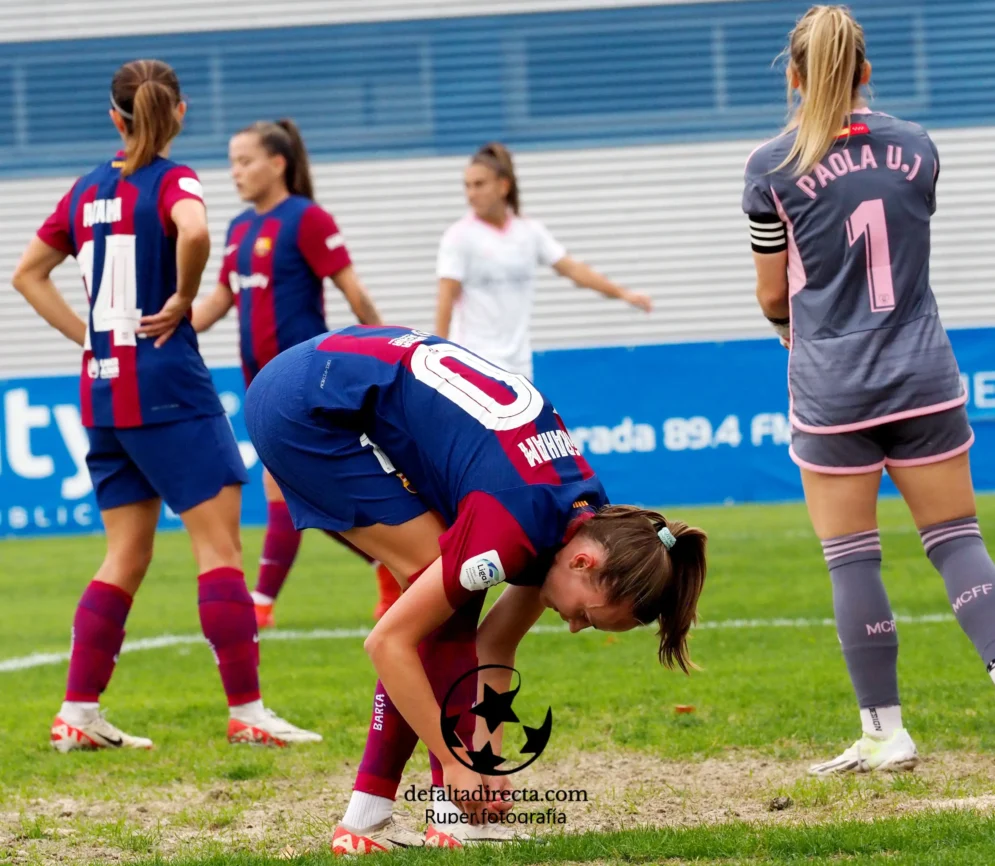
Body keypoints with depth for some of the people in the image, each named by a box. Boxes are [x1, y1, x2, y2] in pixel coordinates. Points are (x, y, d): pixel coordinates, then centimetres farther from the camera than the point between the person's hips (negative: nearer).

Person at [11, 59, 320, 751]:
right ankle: (248, 713, -6)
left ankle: (78, 715, 11)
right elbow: (194, 232, -31)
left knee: (127, 556, 13)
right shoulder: (172, 181, -7)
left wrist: (89, 335, 15)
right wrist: (183, 299, -14)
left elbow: (28, 273, 21)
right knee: (219, 541, -4)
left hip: (102, 384, 7)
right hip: (166, 383, -7)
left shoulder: (88, 191, 12)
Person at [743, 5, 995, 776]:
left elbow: (772, 293, 2)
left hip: (833, 387, -3)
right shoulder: (916, 147, 5)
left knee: (853, 560, 4)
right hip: (923, 377, 3)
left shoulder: (774, 167, -5)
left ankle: (886, 732, 6)